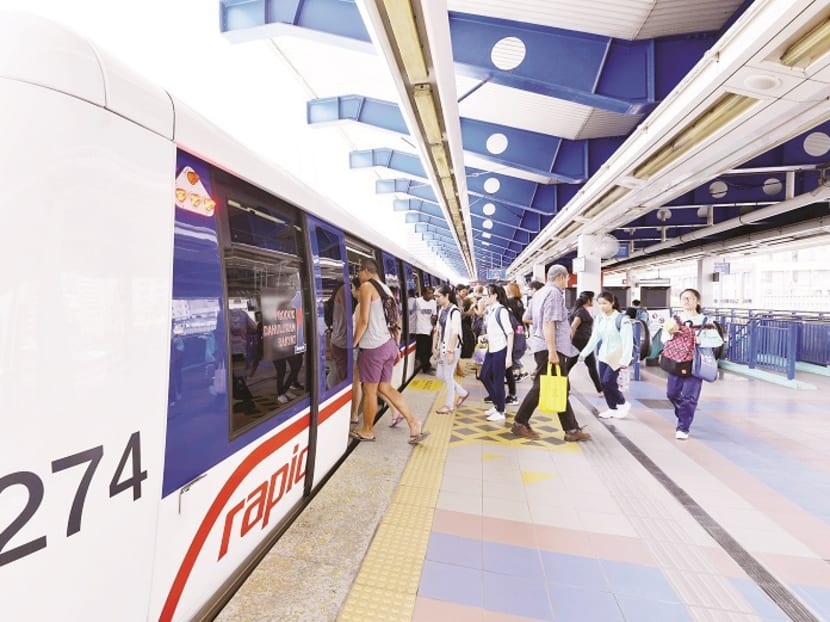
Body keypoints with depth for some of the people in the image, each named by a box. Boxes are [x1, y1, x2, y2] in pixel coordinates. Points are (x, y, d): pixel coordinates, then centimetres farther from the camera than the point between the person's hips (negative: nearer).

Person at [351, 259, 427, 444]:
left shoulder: (366, 286, -8)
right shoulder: (386, 288, 17)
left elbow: (363, 320, -15)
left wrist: (354, 343, -5)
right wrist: (396, 346, 21)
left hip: (373, 346, -8)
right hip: (388, 344, 8)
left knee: (370, 390, 6)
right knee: (385, 388, 13)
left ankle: (367, 431, 21)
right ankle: (414, 423, 9)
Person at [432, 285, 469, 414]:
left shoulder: (454, 311, -16)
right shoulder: (441, 310, 9)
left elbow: (455, 333, -20)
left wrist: (451, 351, -21)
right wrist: (435, 347, 12)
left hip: (452, 348, -9)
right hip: (443, 347, 9)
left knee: (448, 376, 2)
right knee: (440, 374, 15)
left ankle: (449, 405, 19)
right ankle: (463, 393, 31)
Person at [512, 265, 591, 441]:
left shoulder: (540, 293, 15)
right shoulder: (554, 293, -13)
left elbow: (526, 317, 20)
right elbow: (548, 323, -23)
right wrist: (552, 351, -25)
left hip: (542, 346, 10)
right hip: (549, 348, -10)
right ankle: (520, 423, 10)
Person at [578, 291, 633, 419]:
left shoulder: (622, 319, -18)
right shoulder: (600, 318, 2)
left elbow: (628, 342, -19)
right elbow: (594, 338, 10)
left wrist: (624, 360, -24)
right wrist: (584, 353, 7)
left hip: (617, 355, -7)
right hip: (604, 354, 7)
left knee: (608, 381, -11)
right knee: (603, 383, 6)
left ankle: (623, 404, 14)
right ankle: (612, 408, 23)